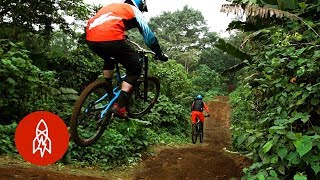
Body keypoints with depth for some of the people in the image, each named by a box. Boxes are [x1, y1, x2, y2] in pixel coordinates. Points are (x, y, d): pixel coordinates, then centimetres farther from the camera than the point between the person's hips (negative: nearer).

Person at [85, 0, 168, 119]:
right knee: (135, 69, 11)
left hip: (91, 38, 7)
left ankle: (108, 95, 34)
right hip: (110, 38, -7)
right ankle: (119, 106, 0)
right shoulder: (134, 11, 19)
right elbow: (148, 35, 18)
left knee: (109, 59, 37)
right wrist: (160, 54, 30)